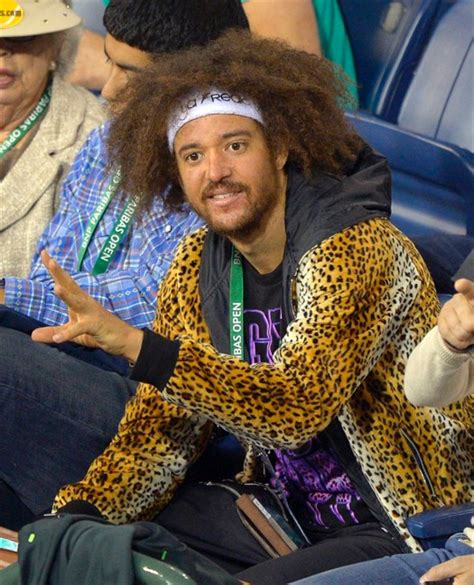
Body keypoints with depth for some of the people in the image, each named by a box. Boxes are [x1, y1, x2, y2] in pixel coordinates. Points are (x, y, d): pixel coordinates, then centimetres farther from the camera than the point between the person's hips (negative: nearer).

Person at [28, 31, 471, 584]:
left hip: (405, 530, -7)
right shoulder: (199, 265, 1)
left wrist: (134, 345, -41)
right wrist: (74, 519, -11)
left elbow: (298, 407, -33)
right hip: (293, 510, 7)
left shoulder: (355, 248, -22)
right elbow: (165, 420, 4)